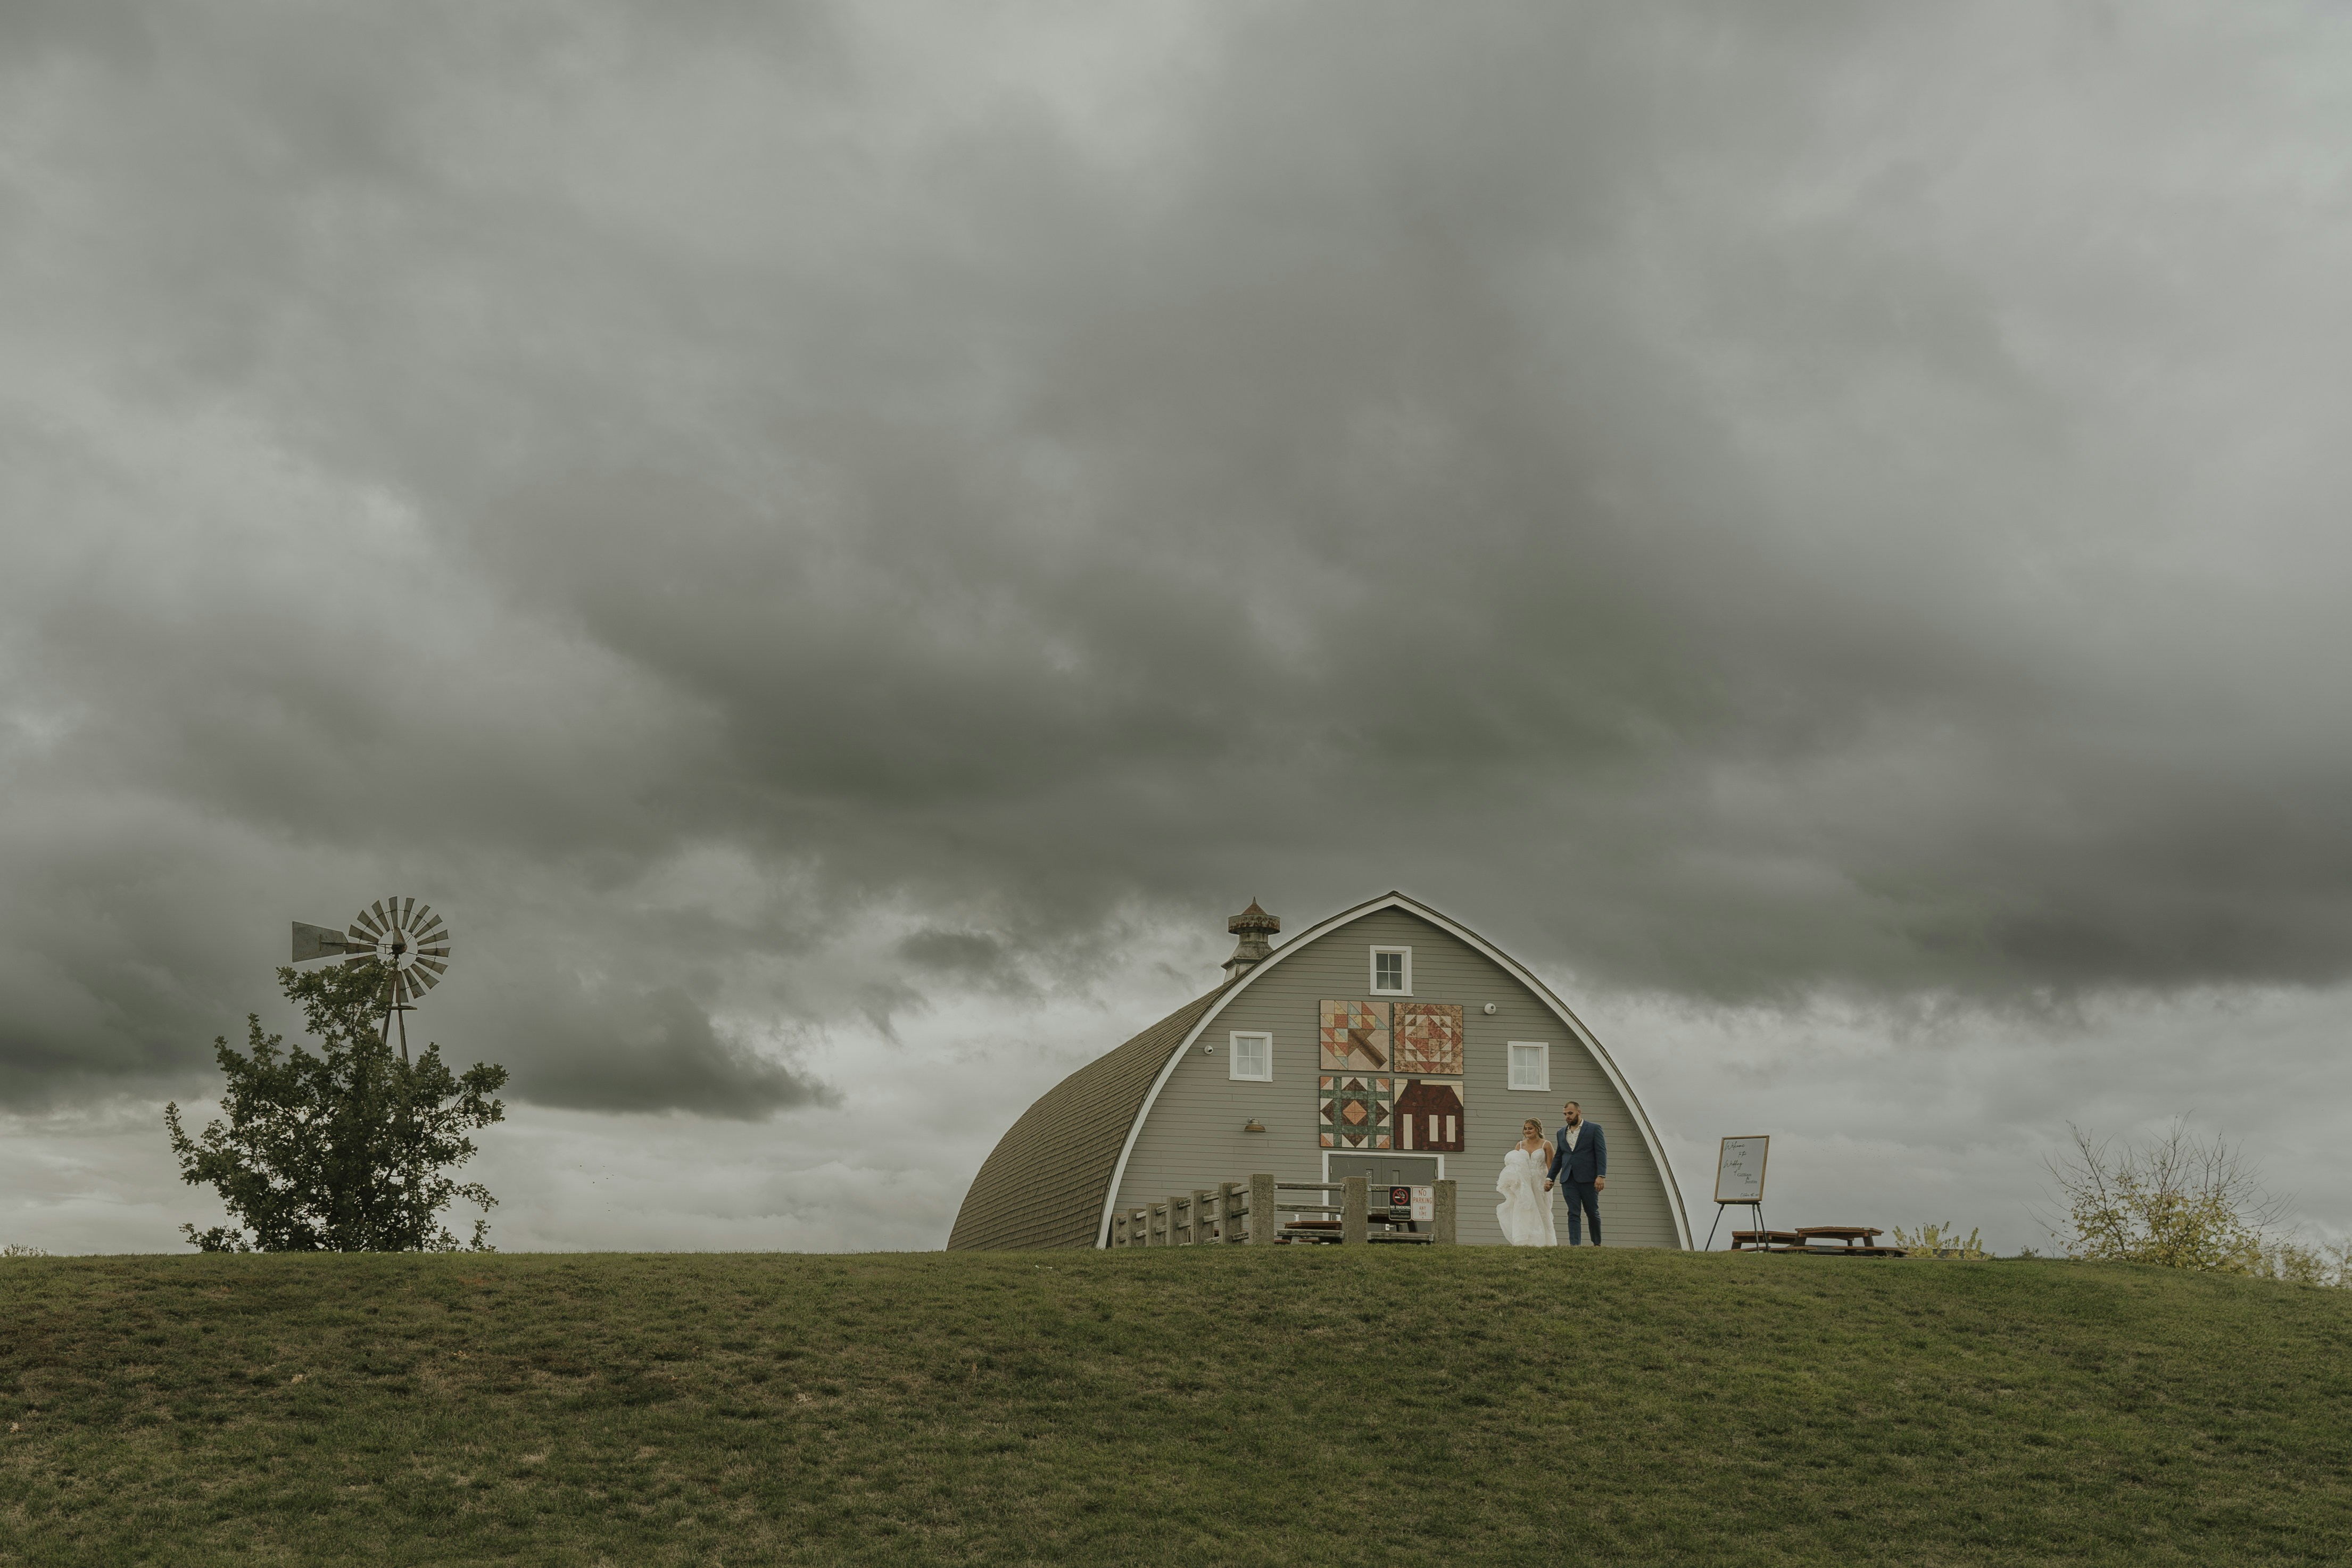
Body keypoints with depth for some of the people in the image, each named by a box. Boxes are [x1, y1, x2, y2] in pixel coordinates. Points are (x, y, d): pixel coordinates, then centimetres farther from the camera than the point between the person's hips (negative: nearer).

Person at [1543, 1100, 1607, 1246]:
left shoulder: (1594, 1129, 1)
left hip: (1587, 1178, -4)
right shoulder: (1561, 1133, 15)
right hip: (1568, 1179, 4)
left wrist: (1601, 1176, -16)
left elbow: (1602, 1153, -5)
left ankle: (1597, 1244, 17)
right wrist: (1550, 1178, 11)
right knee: (1573, 1214, -3)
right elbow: (1557, 1158, 19)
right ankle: (1575, 1245, -9)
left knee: (1592, 1212, 4)